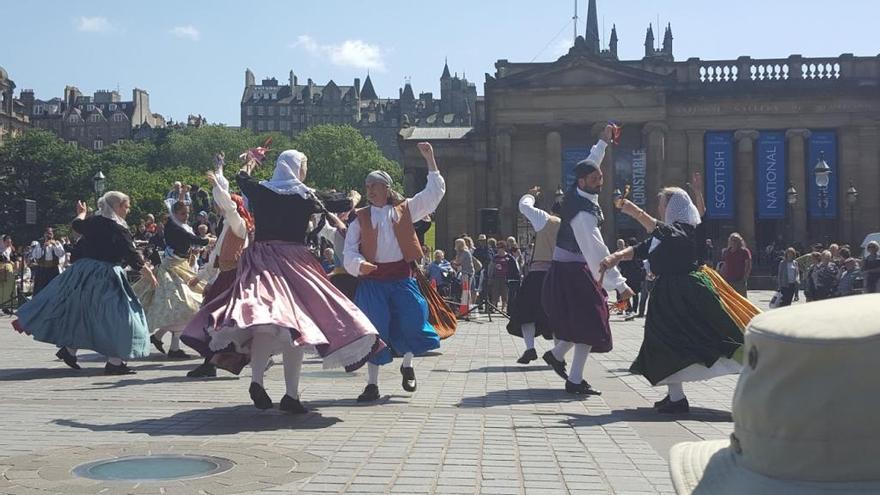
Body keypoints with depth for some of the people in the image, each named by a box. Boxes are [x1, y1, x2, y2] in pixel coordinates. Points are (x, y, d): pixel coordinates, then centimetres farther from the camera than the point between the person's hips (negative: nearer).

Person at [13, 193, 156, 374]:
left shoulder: (93, 221, 5)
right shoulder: (118, 229, -14)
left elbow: (76, 224, 26)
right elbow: (131, 254, -14)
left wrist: (82, 213, 47)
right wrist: (146, 272, -2)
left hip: (84, 270, 8)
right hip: (106, 276, -7)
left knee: (80, 310, 22)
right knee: (116, 315, -4)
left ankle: (69, 349, 29)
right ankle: (114, 362, -5)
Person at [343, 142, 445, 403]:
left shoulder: (404, 209, 7)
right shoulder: (360, 218, 6)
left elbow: (435, 191, 4)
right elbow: (349, 249, 0)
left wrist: (429, 159, -1)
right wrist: (359, 264, -22)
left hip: (402, 276, 0)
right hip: (372, 279, 0)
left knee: (410, 323, -2)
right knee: (375, 329, -1)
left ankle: (407, 366, 29)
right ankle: (372, 384, 9)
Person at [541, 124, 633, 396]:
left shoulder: (576, 192, -1)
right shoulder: (583, 213, -28)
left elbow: (590, 163, 23)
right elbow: (597, 251, -32)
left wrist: (603, 142, 25)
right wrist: (619, 284, -33)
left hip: (567, 268, 10)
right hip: (573, 272, -10)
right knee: (589, 322, -7)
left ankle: (556, 354, 28)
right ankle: (575, 380, -3)